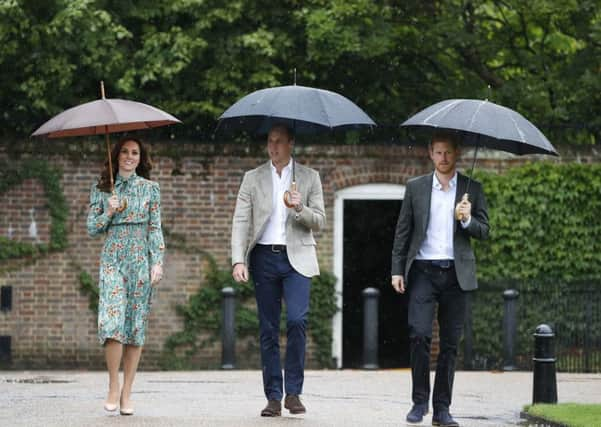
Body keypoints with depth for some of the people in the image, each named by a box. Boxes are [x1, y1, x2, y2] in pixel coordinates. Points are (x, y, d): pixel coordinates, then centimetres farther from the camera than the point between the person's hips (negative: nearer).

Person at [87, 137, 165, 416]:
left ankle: (127, 393, 3)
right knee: (112, 320, -16)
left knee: (136, 324, -1)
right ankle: (113, 388, -5)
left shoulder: (149, 188, 8)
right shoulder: (102, 189, 9)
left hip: (141, 259, 0)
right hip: (112, 259, 0)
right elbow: (91, 228, 10)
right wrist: (109, 213, -7)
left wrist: (158, 262, -3)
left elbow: (155, 228, 6)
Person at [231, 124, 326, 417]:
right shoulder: (253, 178, 9)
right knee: (268, 329, 3)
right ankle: (273, 397, 7)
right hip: (264, 258, 1)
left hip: (296, 259, -1)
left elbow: (319, 222, 6)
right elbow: (240, 222, 2)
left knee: (297, 319, -19)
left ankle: (293, 392, -8)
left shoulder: (309, 178, 8)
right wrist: (238, 260, -10)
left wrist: (300, 209, -15)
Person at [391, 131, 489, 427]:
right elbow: (402, 232, 9)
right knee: (419, 334, -14)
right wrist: (397, 270, 2)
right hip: (423, 271, -1)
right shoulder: (416, 188, 8)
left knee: (450, 344, 3)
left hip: (456, 273, 1)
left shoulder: (472, 189, 8)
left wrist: (467, 219, -14)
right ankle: (419, 401, -2)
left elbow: (483, 232, 6)